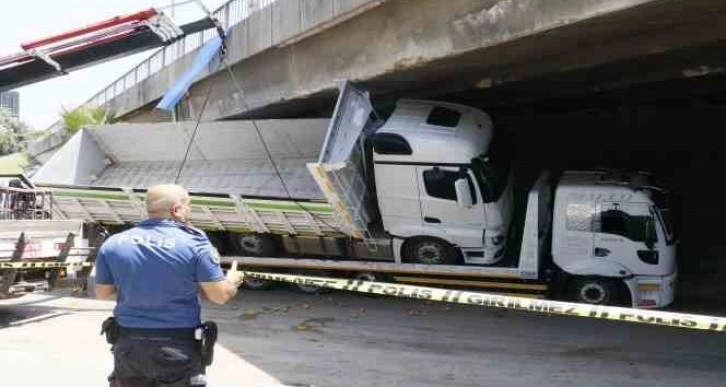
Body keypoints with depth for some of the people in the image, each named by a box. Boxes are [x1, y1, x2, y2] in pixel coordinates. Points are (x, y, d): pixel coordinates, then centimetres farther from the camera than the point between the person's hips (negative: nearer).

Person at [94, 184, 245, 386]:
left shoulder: (113, 244, -1)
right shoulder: (194, 243, -13)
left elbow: (102, 293, 8)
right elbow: (220, 295, -10)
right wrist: (233, 280, 12)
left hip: (128, 345, 4)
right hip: (178, 348, -3)